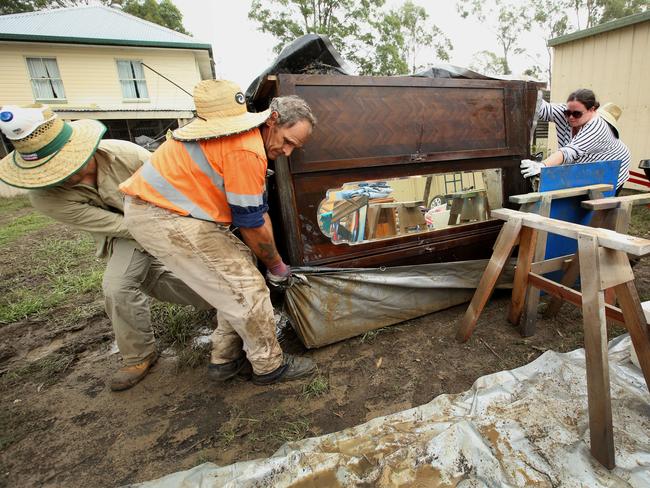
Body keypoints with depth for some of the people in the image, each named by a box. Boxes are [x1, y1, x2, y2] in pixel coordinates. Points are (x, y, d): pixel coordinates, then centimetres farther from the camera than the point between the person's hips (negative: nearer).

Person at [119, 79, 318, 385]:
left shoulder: (252, 135, 11)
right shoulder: (246, 151, -23)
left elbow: (258, 210, 12)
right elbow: (251, 224, -16)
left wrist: (270, 258, 11)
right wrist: (276, 266, 0)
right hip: (167, 219, -10)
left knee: (238, 277, 11)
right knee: (247, 291, -7)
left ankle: (225, 360, 24)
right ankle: (270, 367, 13)